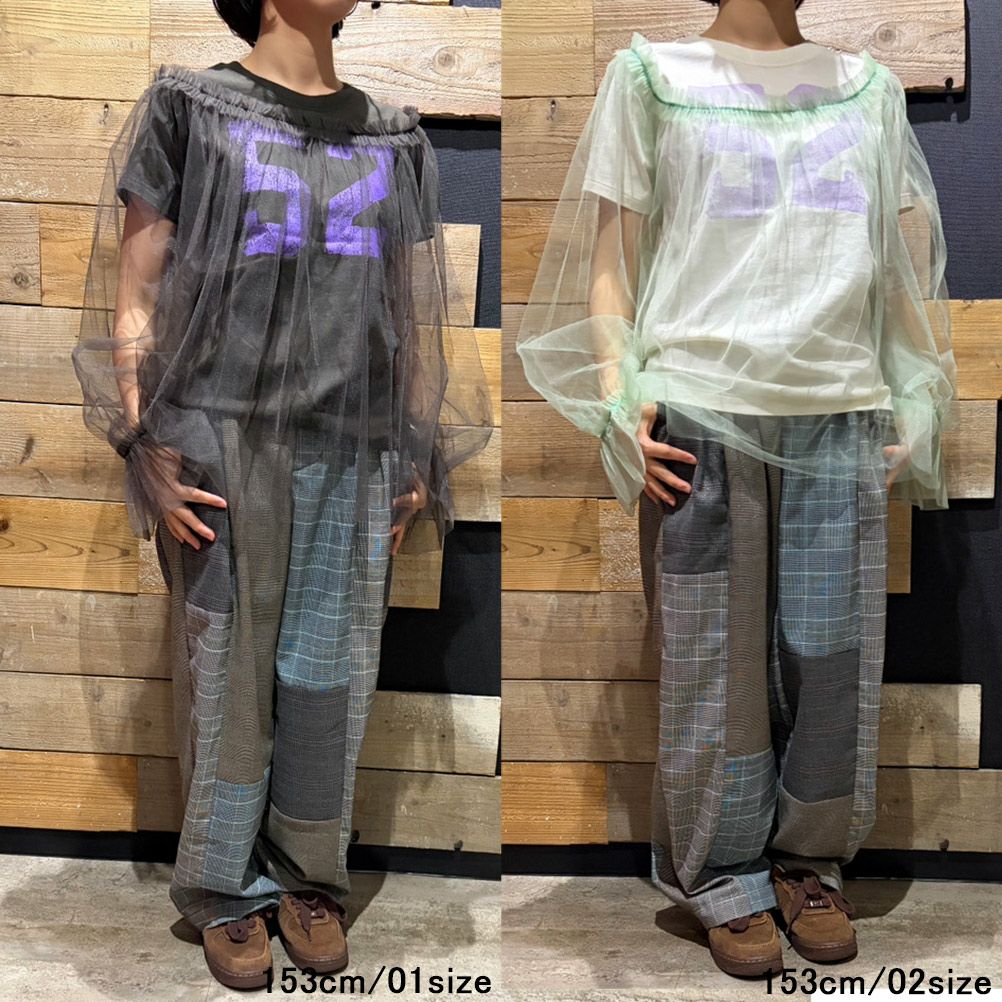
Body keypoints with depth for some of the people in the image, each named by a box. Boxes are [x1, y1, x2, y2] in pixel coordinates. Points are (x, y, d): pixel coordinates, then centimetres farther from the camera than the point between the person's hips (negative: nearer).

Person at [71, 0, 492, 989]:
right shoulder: (187, 109, 5)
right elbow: (134, 295, 1)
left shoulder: (394, 139, 15)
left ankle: (308, 877, 22)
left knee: (328, 669, 6)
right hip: (223, 434, -3)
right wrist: (144, 448, -7)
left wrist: (423, 461, 11)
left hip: (355, 449, 3)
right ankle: (226, 889, 18)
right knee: (227, 667, 2)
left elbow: (413, 317, 15)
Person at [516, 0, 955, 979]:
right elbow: (610, 254, 4)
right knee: (714, 656, 2)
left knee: (832, 651, 4)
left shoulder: (869, 86, 17)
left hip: (843, 414, 3)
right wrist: (618, 399, -7)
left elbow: (910, 264, 17)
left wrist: (917, 407, 9)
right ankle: (722, 872, 18)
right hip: (701, 408, -2)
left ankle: (809, 859, 22)